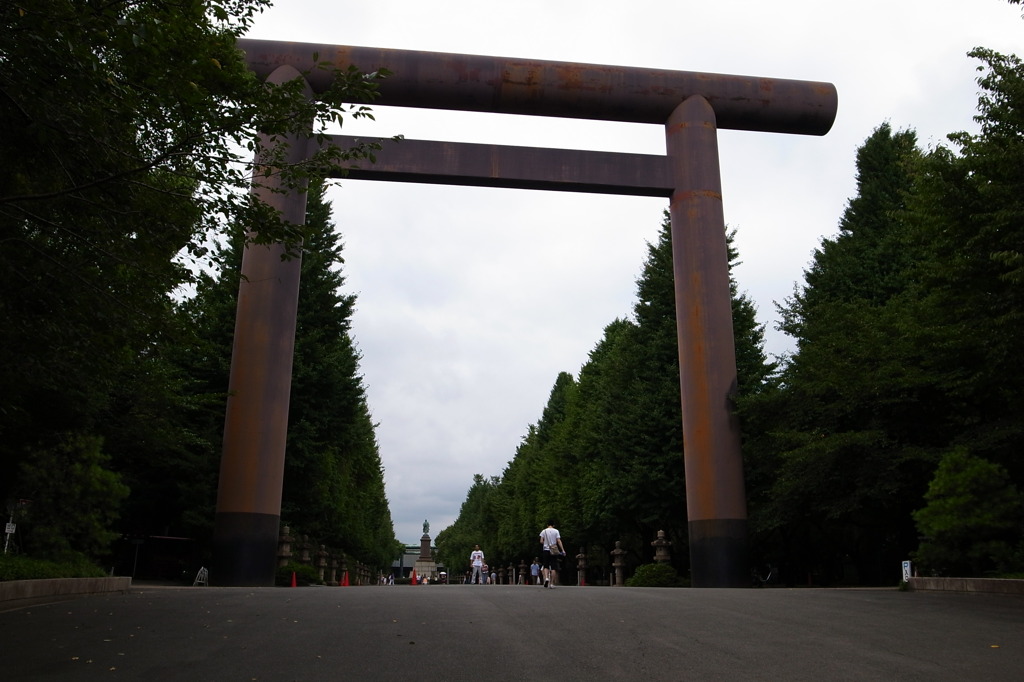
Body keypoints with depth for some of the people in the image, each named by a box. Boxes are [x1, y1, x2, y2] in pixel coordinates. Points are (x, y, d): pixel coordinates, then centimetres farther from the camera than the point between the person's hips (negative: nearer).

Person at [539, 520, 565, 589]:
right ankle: (551, 583, 0)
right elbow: (559, 541, -6)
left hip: (545, 550, 1)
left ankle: (546, 578, -16)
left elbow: (541, 541, -1)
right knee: (553, 568, 4)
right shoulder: (556, 531, 0)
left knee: (546, 566, 10)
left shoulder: (544, 531, 3)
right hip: (554, 551, -1)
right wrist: (563, 550, -6)